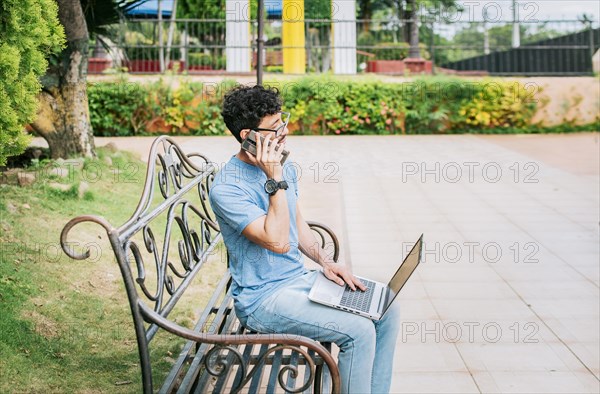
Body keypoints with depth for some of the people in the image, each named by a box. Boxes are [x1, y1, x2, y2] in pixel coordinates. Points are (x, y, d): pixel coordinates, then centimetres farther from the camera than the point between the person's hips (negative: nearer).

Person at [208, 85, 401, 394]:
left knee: (387, 310, 0)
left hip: (300, 278, 9)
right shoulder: (226, 188, -21)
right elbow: (278, 242, -27)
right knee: (358, 331, -22)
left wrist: (325, 261, 3)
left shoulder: (284, 167, 5)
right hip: (263, 299, -8)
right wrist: (275, 180, -27)